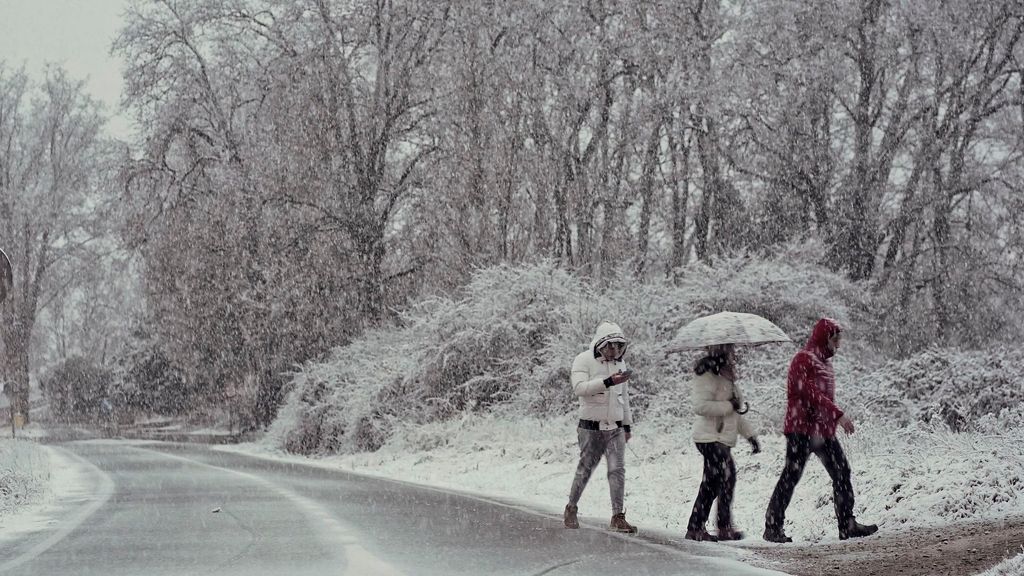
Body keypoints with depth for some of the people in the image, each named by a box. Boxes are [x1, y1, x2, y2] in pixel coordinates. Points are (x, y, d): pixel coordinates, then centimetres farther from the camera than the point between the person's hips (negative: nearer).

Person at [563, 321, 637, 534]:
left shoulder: (620, 364, 13)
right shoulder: (584, 360, -6)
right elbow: (579, 387, -22)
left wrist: (628, 426, 23)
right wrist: (608, 382, -30)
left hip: (615, 428, 4)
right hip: (591, 428, -4)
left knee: (617, 470, -6)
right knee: (585, 470, 4)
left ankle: (618, 517, -5)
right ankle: (571, 509, 22)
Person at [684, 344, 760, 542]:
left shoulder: (726, 377, 20)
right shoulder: (707, 376, -12)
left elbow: (735, 412, 27)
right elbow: (700, 406, -25)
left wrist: (749, 434, 20)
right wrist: (729, 405, -20)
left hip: (721, 439, 10)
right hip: (711, 438, -10)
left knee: (711, 484, 10)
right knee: (727, 477, -13)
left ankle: (695, 528, 13)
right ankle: (725, 528, -8)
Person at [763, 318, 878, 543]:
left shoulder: (824, 361, 17)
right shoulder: (803, 359, -10)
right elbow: (811, 393, -20)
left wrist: (834, 421, 13)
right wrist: (838, 415, -23)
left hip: (823, 429, 9)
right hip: (801, 429, -9)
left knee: (842, 472, 5)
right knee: (791, 476, -6)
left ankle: (847, 524, 10)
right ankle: (773, 527, -1)